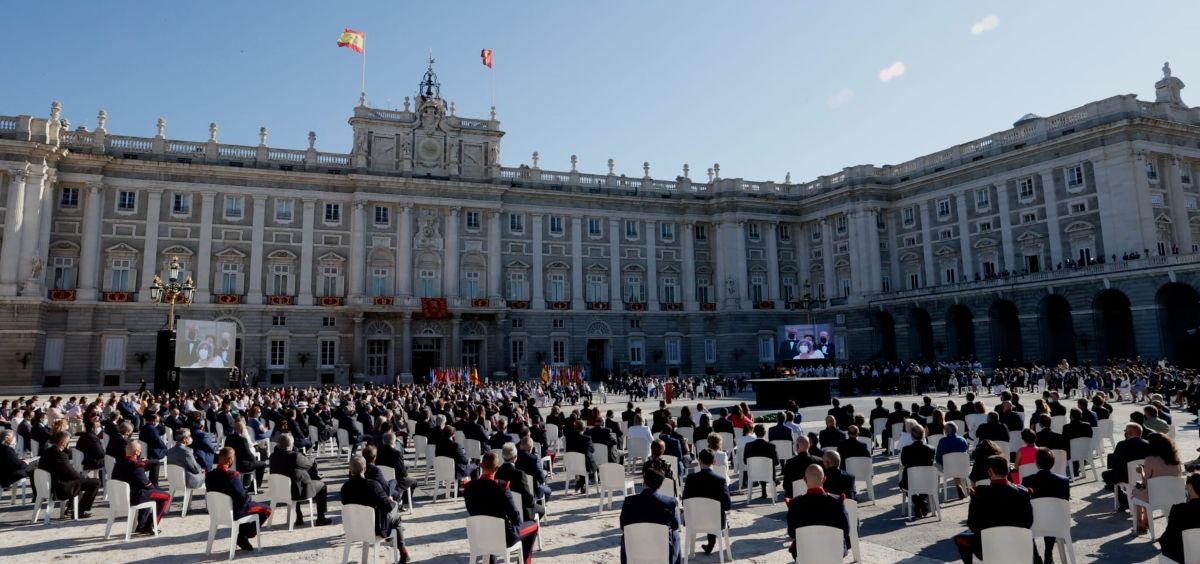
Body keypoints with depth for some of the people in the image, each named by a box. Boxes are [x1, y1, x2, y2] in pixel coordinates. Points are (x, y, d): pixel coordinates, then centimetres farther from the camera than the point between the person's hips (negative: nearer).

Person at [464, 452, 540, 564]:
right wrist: (519, 523, 3)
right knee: (533, 525, 21)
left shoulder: (469, 487, -10)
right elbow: (515, 517, -19)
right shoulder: (501, 486, -23)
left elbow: (472, 512, 4)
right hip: (504, 537, -5)